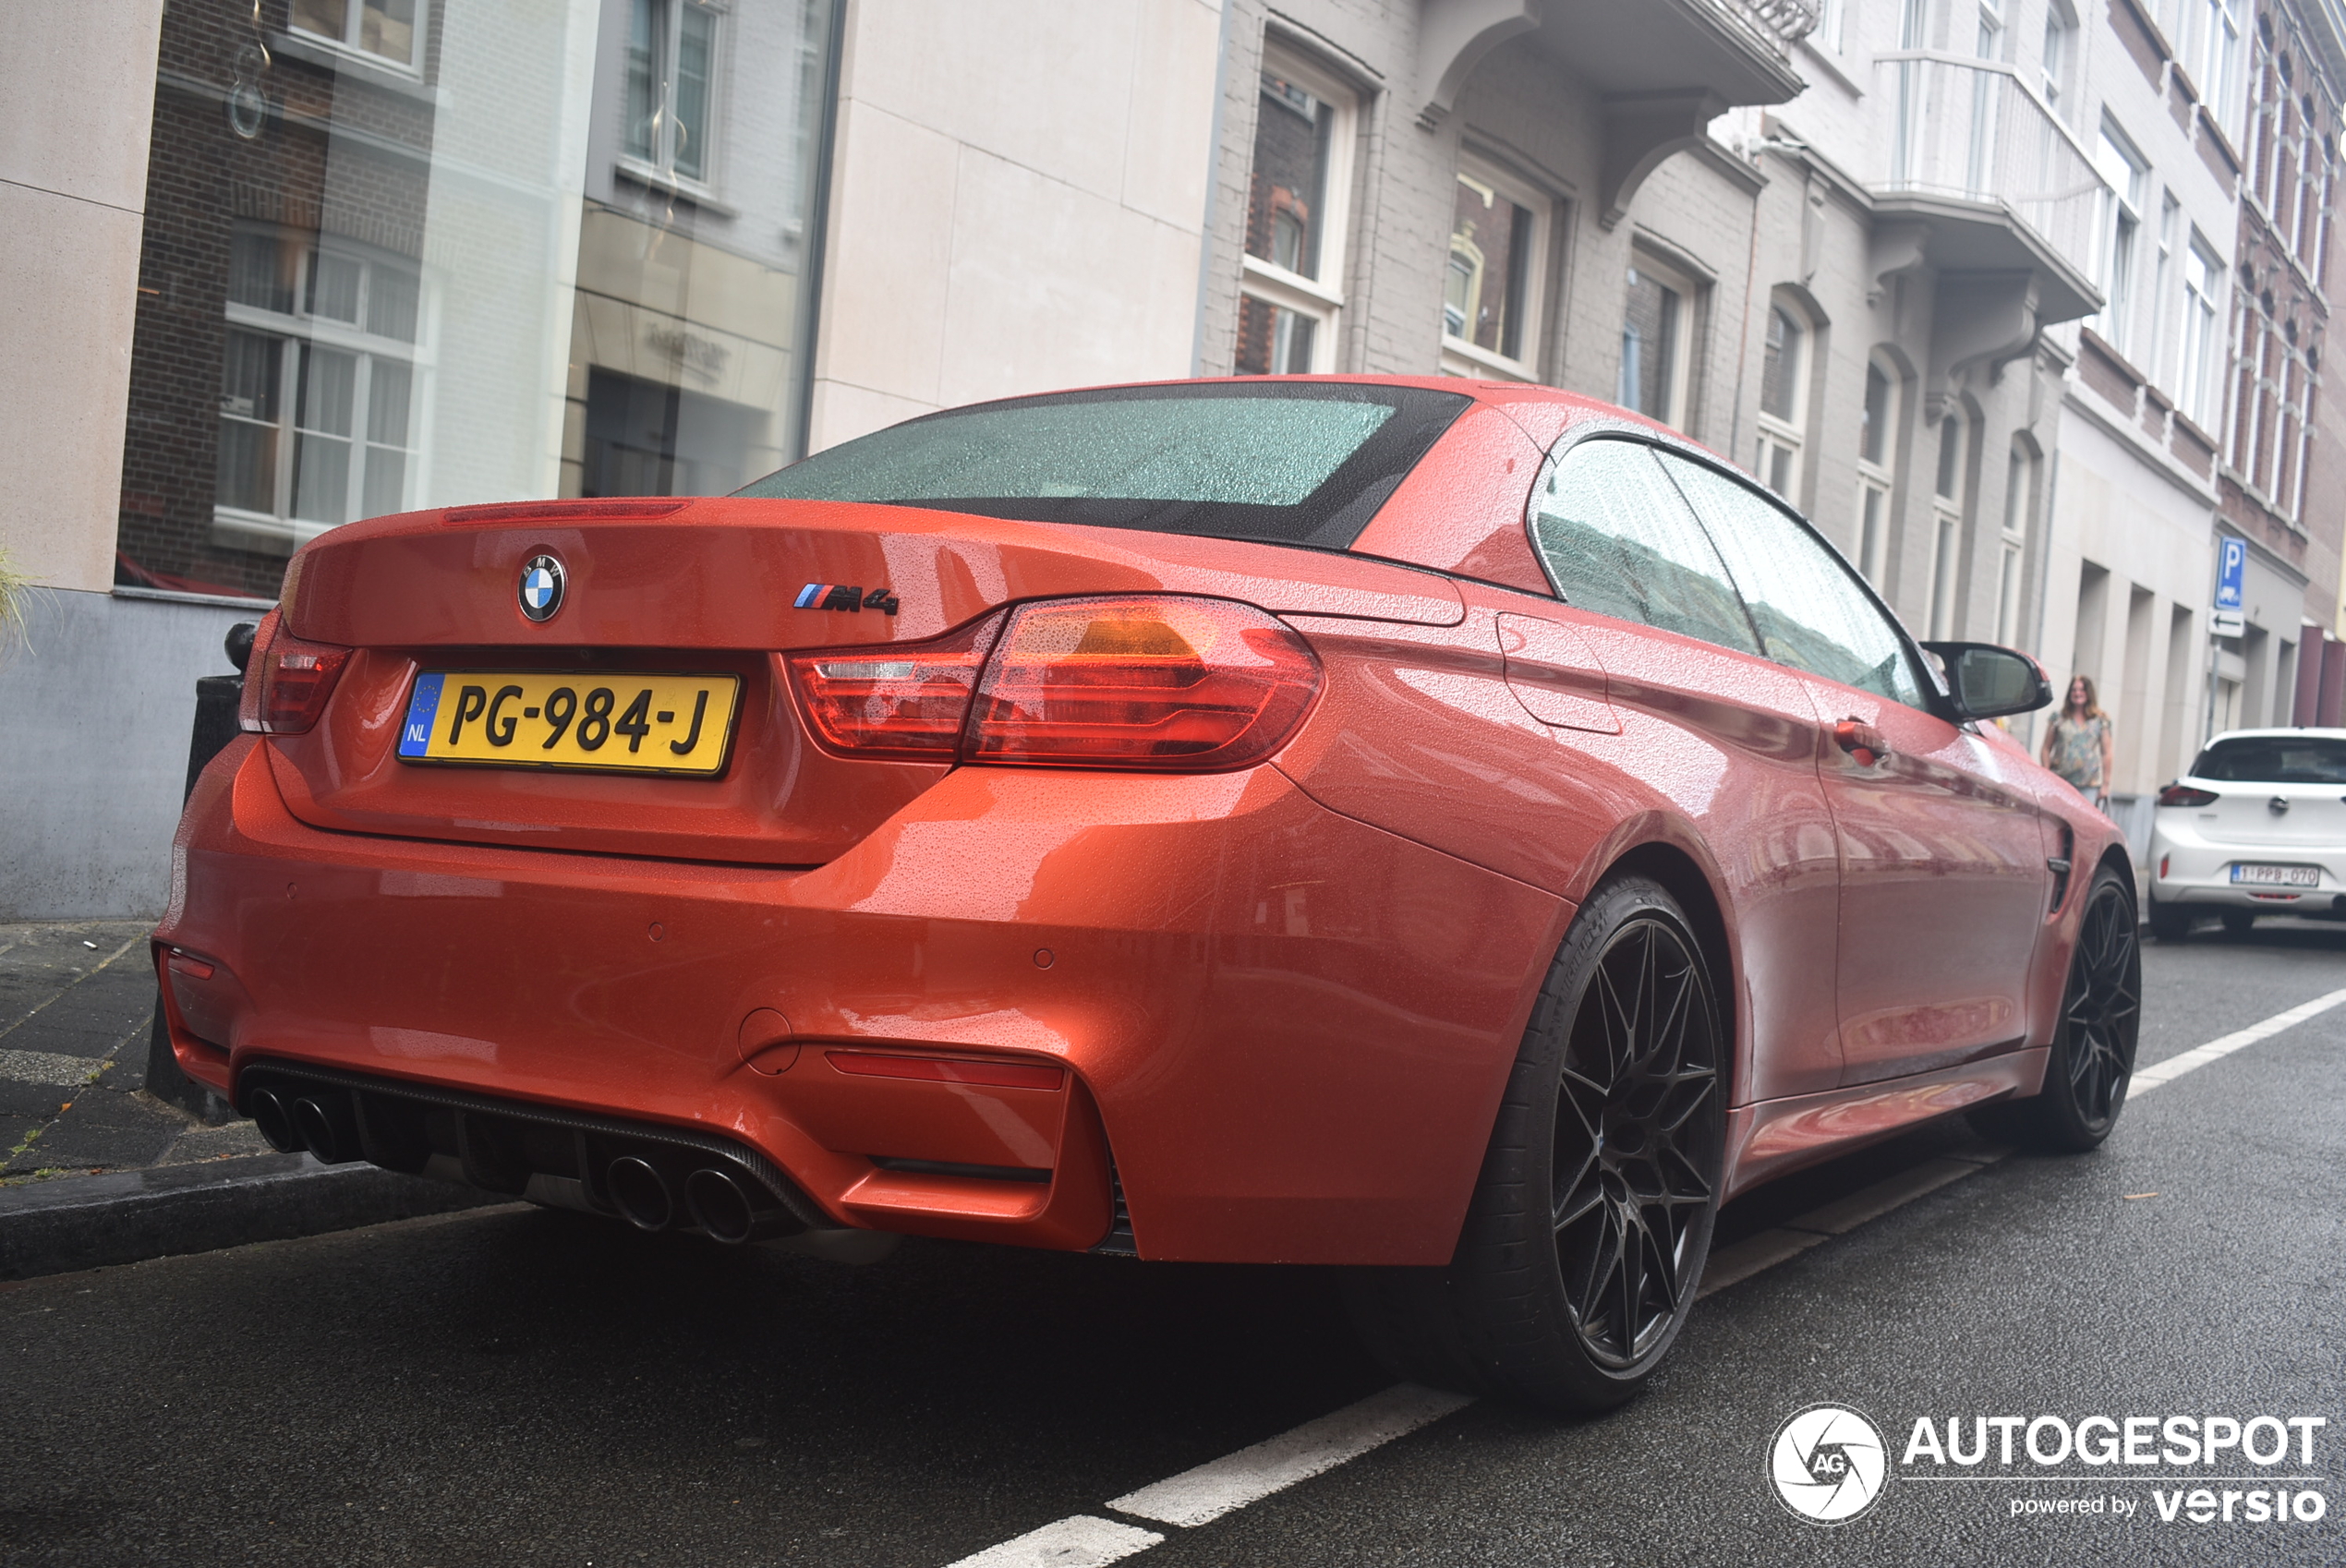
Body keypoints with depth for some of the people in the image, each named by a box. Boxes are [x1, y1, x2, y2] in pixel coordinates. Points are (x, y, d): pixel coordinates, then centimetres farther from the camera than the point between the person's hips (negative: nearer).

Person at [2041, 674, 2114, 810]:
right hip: (2060, 783, 1)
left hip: (2090, 786, 0)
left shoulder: (2101, 721, 8)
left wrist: (2105, 784, 3)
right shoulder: (2058, 718, 10)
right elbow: (2046, 749, 10)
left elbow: (2106, 753, 7)